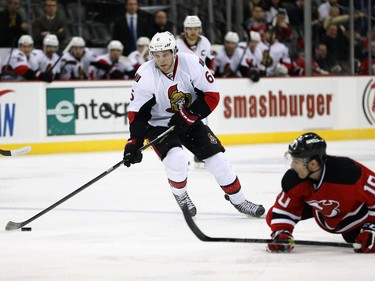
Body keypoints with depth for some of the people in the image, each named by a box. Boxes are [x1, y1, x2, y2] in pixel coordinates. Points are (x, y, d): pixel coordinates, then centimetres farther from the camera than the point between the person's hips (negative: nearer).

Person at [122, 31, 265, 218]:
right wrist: (134, 143, -25)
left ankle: (239, 201, 17)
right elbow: (137, 113, -17)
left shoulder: (191, 63, -19)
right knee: (176, 159, -27)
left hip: (188, 121, 3)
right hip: (158, 124, -2)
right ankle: (180, 195, 4)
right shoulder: (145, 75, -21)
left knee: (216, 158, -2)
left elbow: (211, 95, -13)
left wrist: (190, 114, -21)